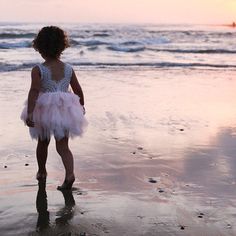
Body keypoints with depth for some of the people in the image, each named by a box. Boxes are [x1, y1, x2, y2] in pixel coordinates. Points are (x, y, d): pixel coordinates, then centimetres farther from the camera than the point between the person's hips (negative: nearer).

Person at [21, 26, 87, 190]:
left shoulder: (38, 70, -10)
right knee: (63, 146, 5)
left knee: (42, 144, 21)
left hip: (44, 111, -1)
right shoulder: (69, 69, 1)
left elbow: (34, 91, -21)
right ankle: (70, 174, -17)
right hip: (64, 111, 2)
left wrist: (29, 113, -24)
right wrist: (81, 106, 24)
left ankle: (42, 172, 39)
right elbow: (78, 90, 8)